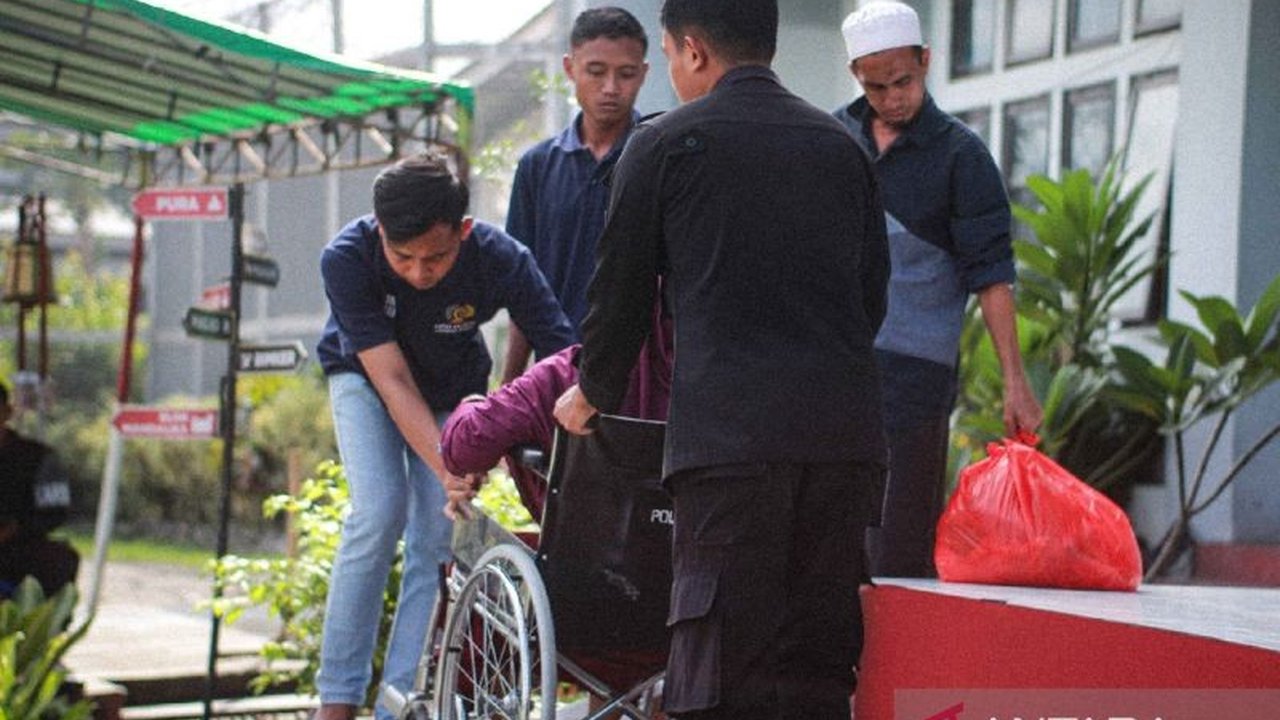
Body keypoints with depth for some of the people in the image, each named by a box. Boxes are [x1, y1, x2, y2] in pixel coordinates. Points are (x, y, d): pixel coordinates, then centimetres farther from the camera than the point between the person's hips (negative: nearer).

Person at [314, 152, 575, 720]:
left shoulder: (501, 261, -34)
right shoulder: (346, 260, -35)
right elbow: (393, 381, -35)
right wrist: (448, 469, -47)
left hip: (453, 387, 2)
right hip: (365, 376, -2)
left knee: (436, 539, -10)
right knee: (379, 513, -20)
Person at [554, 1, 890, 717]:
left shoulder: (666, 143, 4)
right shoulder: (841, 144, 17)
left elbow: (621, 288, 10)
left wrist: (592, 395, 27)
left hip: (730, 434, -5)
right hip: (846, 432, 5)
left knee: (721, 663, -6)